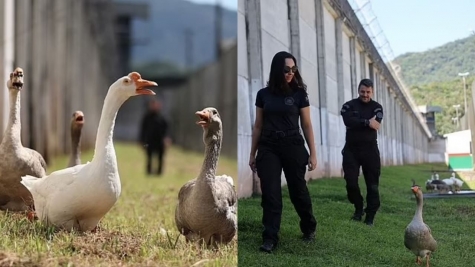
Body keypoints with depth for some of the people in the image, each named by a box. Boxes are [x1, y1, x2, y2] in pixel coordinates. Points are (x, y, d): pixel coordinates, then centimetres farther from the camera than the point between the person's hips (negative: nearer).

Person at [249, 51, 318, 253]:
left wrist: (313, 153, -1)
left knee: (298, 190, 8)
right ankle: (270, 238, -3)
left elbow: (306, 125, 3)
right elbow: (258, 126, 10)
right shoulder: (263, 94, 5)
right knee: (270, 193, -6)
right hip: (268, 148, 1)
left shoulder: (299, 93, 1)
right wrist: (252, 154, 10)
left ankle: (309, 228, 31)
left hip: (293, 146, -1)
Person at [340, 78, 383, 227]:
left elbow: (375, 124, -14)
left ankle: (370, 216, 8)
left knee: (372, 184, 0)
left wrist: (357, 124, -12)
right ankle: (358, 209, 19)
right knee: (351, 182, -4)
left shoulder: (376, 107, 6)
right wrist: (366, 122, -22)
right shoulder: (349, 106, 4)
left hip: (370, 150, 0)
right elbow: (348, 121, -18)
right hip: (351, 150, 0)